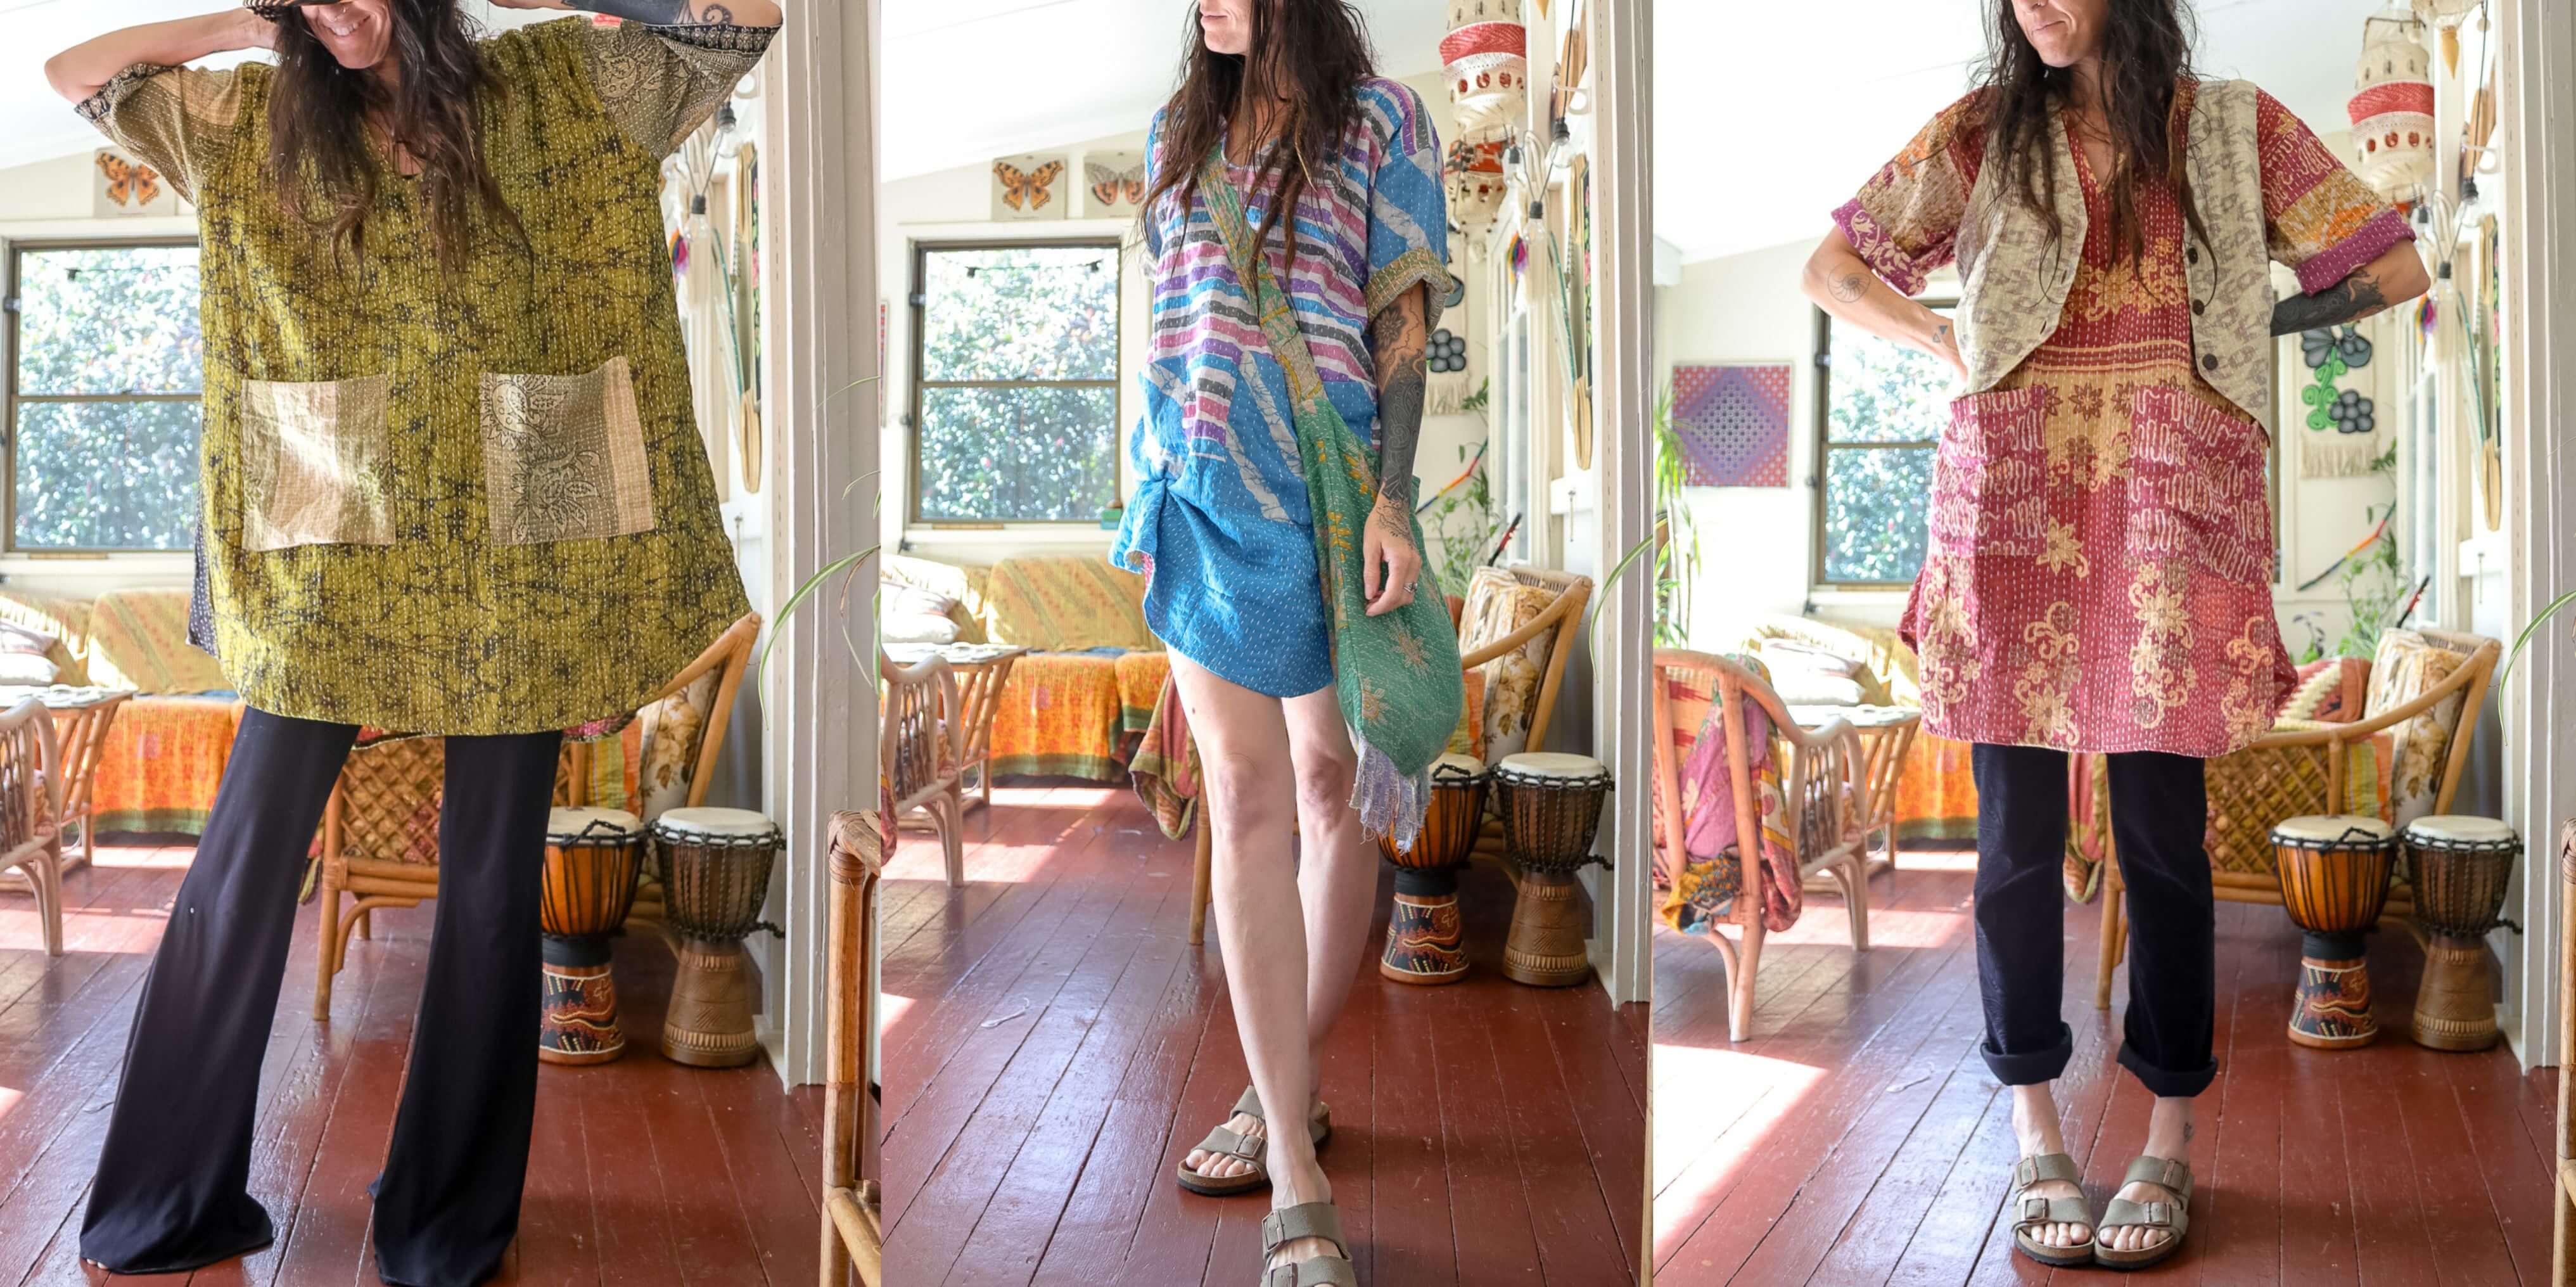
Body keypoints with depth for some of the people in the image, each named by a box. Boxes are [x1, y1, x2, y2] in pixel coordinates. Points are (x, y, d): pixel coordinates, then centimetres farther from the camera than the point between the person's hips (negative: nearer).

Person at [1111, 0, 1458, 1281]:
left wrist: (1392, 501, -12)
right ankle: (1297, 1180, -5)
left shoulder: (1378, 123, 0)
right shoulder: (1179, 135, 13)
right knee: (1248, 798, -5)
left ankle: (1286, 1087, 26)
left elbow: (1404, 322, -4)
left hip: (1332, 495, -2)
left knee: (1333, 785, 7)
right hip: (1204, 496, 3)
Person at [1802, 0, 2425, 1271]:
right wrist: (1951, 346, 7)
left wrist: (2238, 326, 11)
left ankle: (2171, 1145, 9)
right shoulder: (1983, 133, 12)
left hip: (2177, 496, -1)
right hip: (2012, 496, 1)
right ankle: (2035, 1139, 10)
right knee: (2018, 825, 0)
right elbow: (1832, 270, 17)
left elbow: (2395, 269, 13)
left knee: (2162, 824, -2)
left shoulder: (2236, 127, 10)